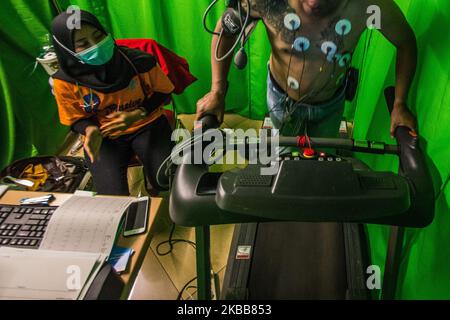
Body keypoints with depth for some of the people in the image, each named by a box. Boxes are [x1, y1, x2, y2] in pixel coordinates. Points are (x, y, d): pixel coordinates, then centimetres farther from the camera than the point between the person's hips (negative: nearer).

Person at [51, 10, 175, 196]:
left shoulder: (139, 61, -20)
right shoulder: (66, 81, -16)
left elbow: (164, 93, -4)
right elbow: (77, 119, -1)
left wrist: (137, 114, -22)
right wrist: (91, 130, -27)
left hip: (147, 125, 0)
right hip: (105, 137, 1)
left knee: (168, 182, -19)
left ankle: (150, 167, 16)